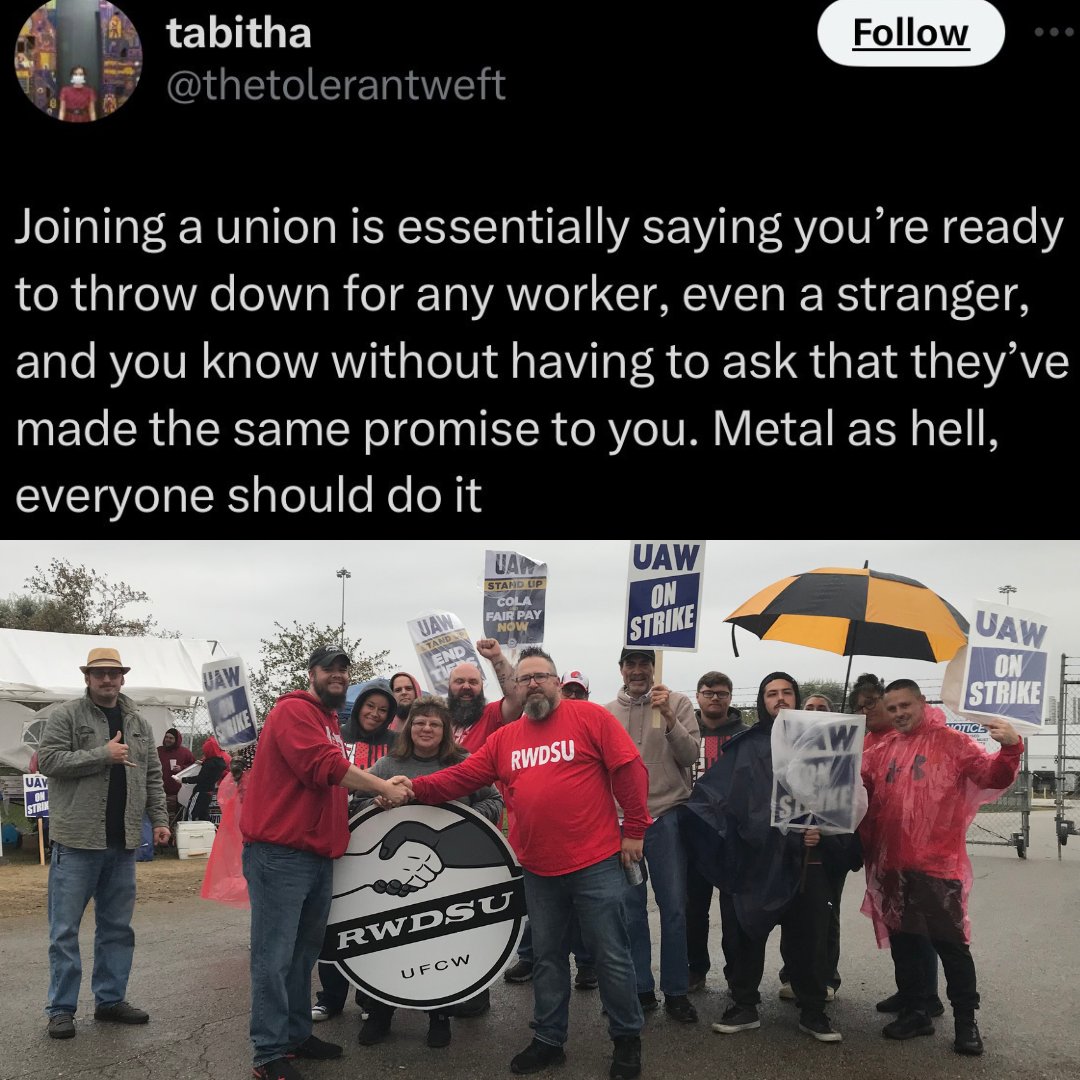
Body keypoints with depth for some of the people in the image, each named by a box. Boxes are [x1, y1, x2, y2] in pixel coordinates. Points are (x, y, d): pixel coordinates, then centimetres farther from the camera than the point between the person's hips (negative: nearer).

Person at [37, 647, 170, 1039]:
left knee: (117, 926, 12)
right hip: (76, 841, -5)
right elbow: (48, 760, -12)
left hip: (122, 843, 5)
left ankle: (110, 999, 22)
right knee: (65, 929, 0)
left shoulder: (138, 723, 14)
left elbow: (152, 776, 16)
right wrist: (102, 754, -17)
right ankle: (61, 1008, 9)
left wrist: (160, 819, 8)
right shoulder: (65, 716, -2)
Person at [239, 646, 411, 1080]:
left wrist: (377, 789, 11)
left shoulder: (329, 722, 21)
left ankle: (297, 1034, 27)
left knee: (304, 952, 17)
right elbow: (326, 767, -21)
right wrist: (383, 787, -15)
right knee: (275, 956, -5)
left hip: (317, 855, 10)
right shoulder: (293, 710, -10)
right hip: (279, 854, -10)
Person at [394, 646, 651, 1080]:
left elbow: (630, 770, -8)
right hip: (539, 871, 5)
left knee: (611, 955, 4)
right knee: (548, 957, 16)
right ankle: (548, 1040, 29)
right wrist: (415, 787, -10)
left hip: (596, 864, -5)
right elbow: (461, 777, 5)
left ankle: (626, 1038, 21)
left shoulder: (590, 718, -6)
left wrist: (633, 829, -8)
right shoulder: (504, 738, 8)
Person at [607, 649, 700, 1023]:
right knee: (630, 907, 7)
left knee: (673, 906, 2)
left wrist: (669, 719, -24)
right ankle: (640, 988, 19)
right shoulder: (607, 713, 7)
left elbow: (690, 756, -10)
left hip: (666, 816, -2)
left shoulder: (677, 703, -2)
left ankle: (676, 991, 13)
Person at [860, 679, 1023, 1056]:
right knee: (902, 940, 13)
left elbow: (993, 776, -13)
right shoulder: (882, 752, 12)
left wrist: (1011, 748, -32)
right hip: (891, 865, 5)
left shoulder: (951, 742, -2)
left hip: (937, 863, -5)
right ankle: (915, 1012, 26)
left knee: (950, 943, 0)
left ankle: (965, 1021, 12)